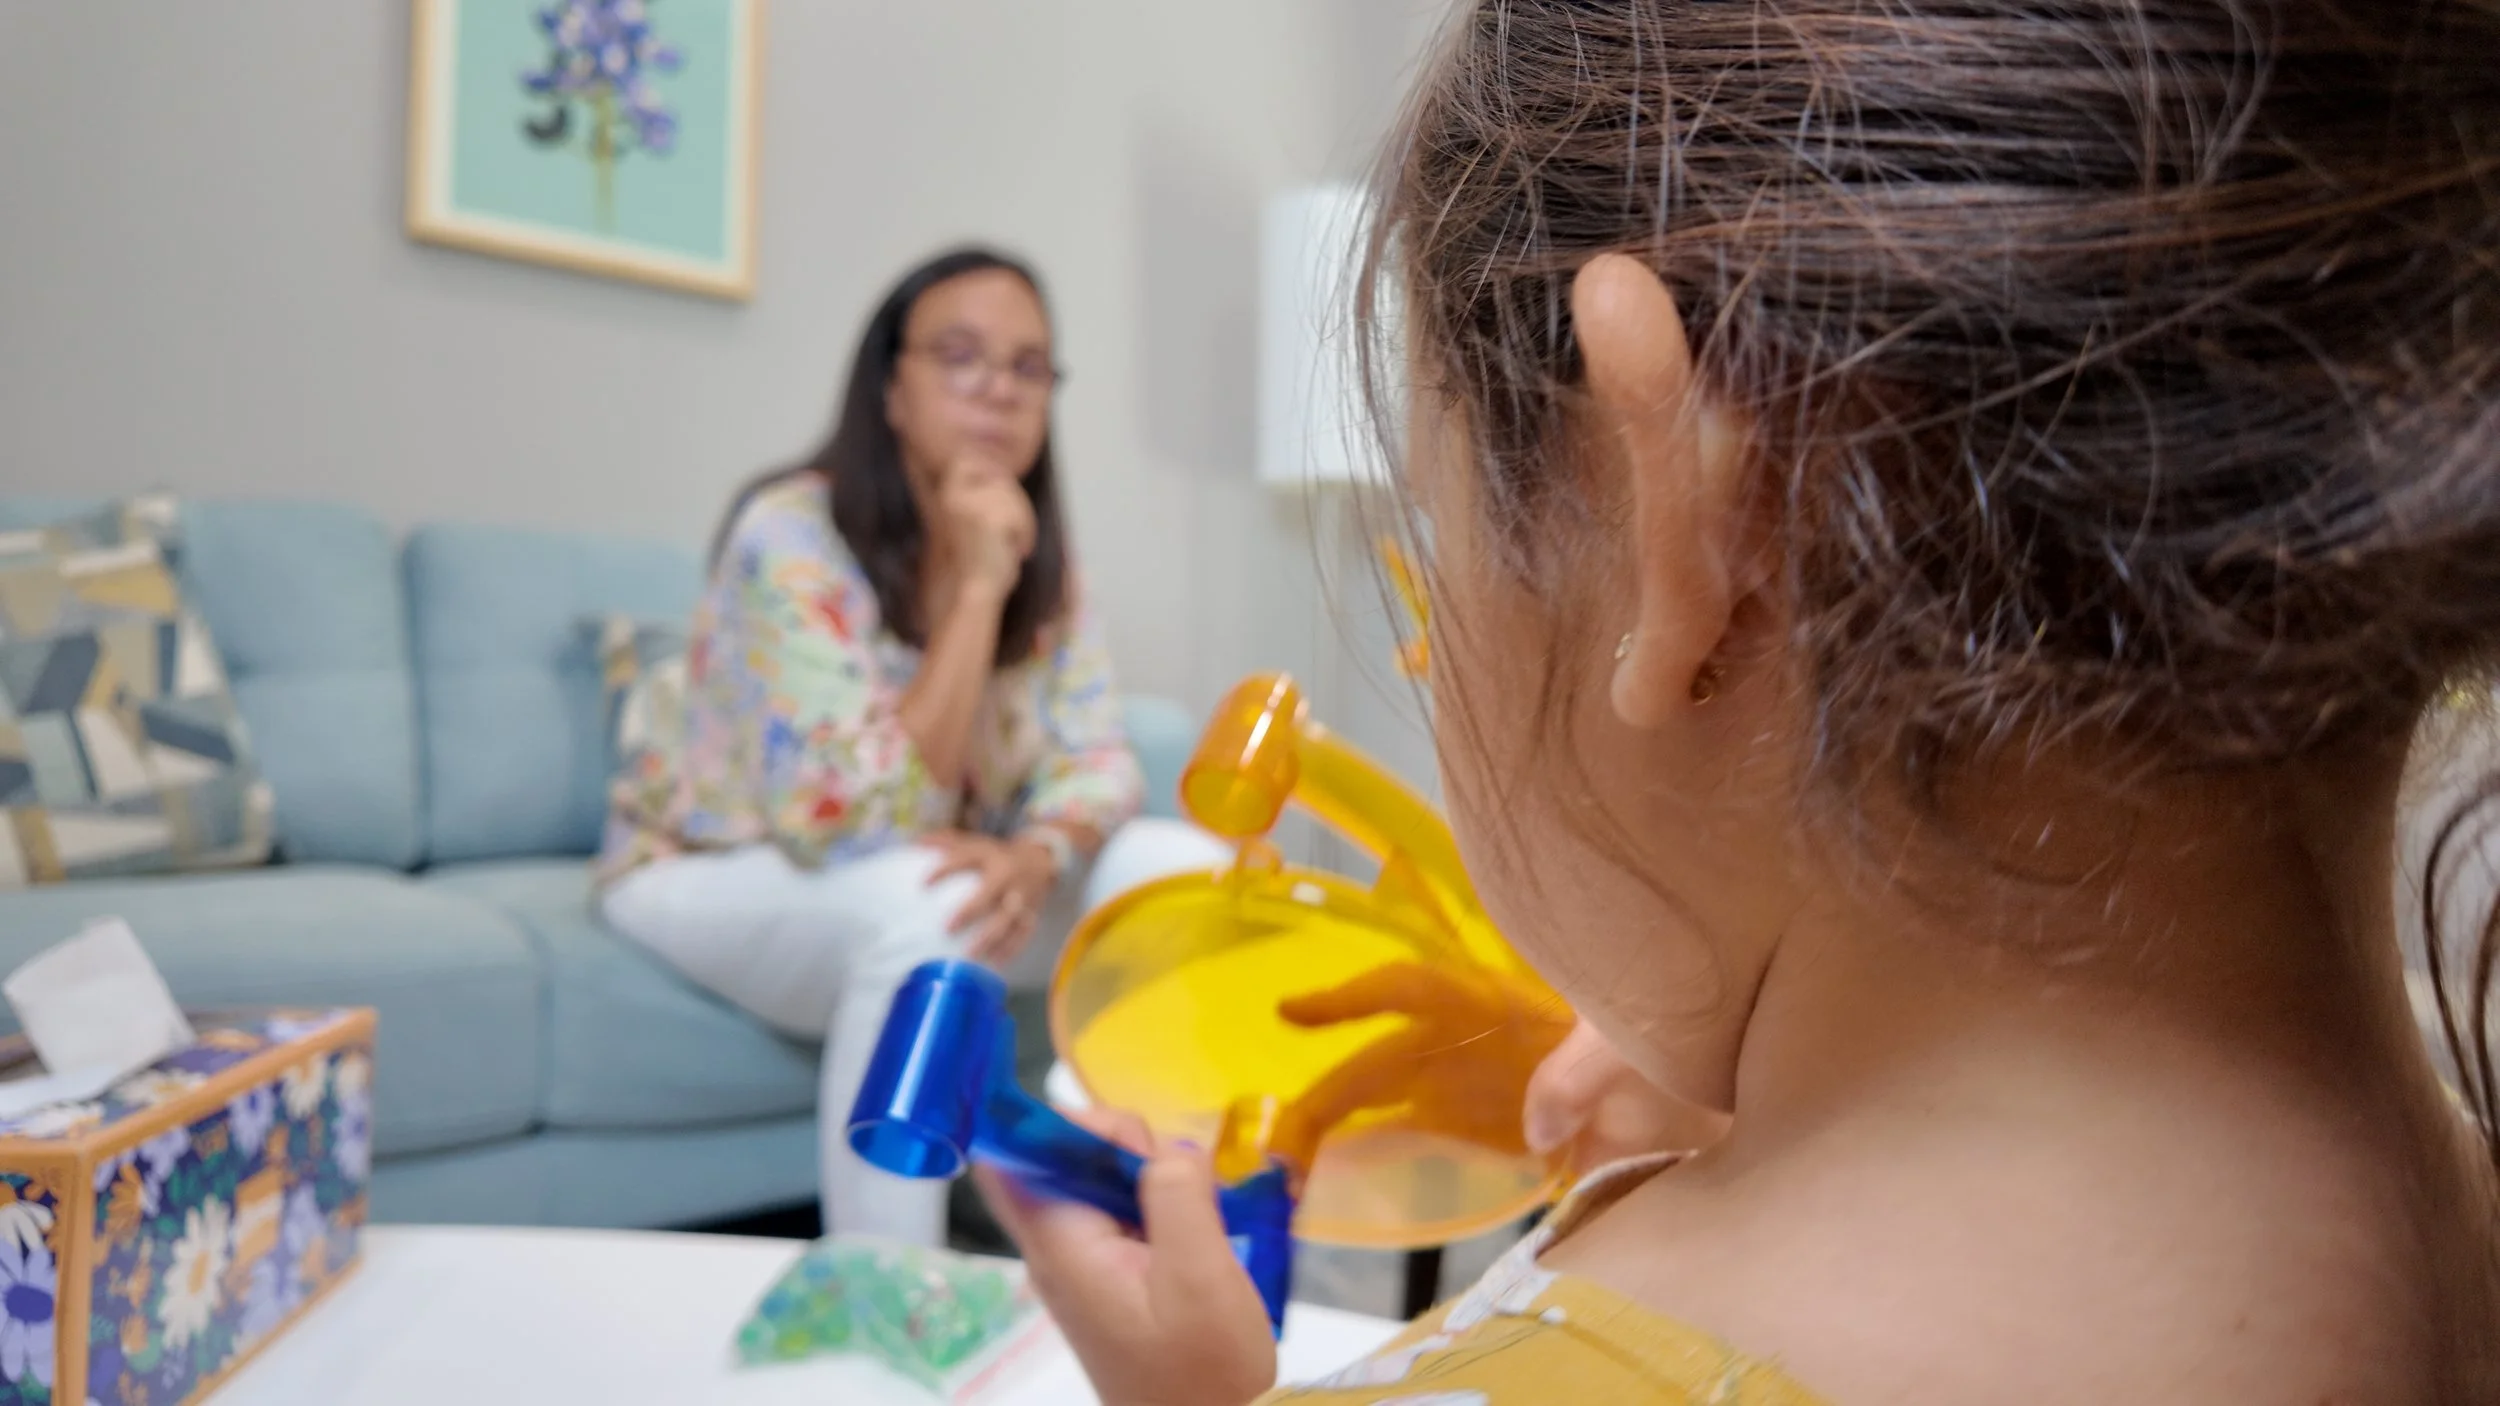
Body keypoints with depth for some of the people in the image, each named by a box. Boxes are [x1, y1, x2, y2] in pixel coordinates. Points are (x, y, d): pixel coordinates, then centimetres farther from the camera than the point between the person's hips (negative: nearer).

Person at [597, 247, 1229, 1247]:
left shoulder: (1039, 558, -5)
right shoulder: (791, 536, -25)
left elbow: (1094, 760, -8)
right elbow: (866, 820, -31)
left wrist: (1038, 853, -32)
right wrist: (978, 589, -33)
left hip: (930, 875, 6)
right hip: (711, 875, -6)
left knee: (1182, 864, -13)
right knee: (921, 903, -38)